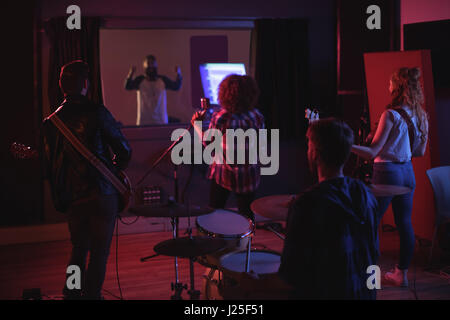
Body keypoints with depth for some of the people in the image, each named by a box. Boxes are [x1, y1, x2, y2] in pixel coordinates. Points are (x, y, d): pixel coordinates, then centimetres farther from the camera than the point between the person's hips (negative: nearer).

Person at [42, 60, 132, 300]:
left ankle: (72, 294, 25)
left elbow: (49, 166, 7)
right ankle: (92, 295, 7)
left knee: (78, 249, 20)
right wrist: (113, 171, 11)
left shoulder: (50, 122, 3)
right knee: (99, 251, 5)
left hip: (70, 197, 5)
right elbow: (124, 151, -8)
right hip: (101, 194, -5)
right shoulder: (96, 113, -10)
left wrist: (59, 195, 18)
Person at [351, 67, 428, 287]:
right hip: (407, 172, 7)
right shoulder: (420, 116, 4)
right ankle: (402, 273, 19)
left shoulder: (391, 115, -17)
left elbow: (372, 152, -18)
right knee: (404, 223, 12)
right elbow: (420, 151, 14)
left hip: (387, 173, -7)